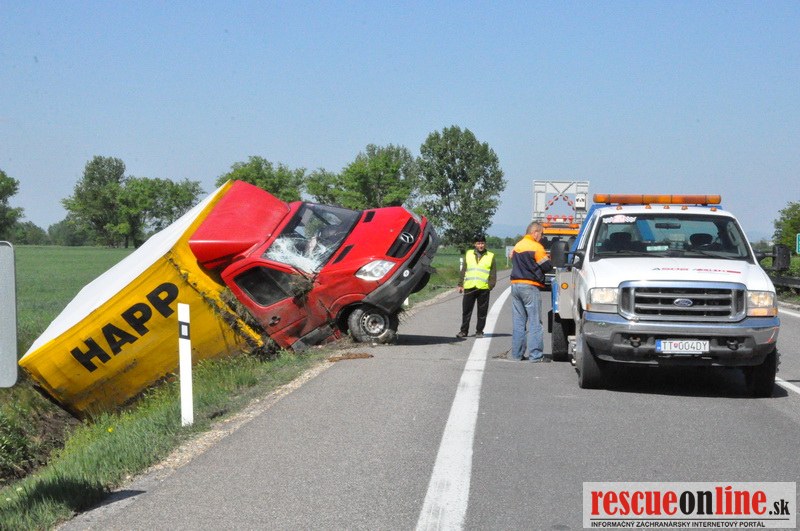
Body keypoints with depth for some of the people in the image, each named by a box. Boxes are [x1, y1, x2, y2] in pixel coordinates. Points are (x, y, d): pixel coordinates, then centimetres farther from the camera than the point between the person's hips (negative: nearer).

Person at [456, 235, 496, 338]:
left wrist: (491, 285, -5)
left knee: (482, 312, 3)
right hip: (469, 287, 1)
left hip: (483, 288, -1)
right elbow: (463, 270, 15)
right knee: (466, 310, 3)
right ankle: (464, 331, 10)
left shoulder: (491, 256, 8)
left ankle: (479, 331, 12)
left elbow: (493, 274, 7)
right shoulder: (468, 254, 14)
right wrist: (460, 284, 10)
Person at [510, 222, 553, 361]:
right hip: (530, 287, -7)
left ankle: (517, 354, 11)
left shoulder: (517, 246, 13)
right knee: (535, 322, -4)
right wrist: (547, 259, 14)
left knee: (518, 322, 11)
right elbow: (546, 267, -10)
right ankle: (536, 355, -6)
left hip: (515, 285, 7)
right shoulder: (536, 247, -10)